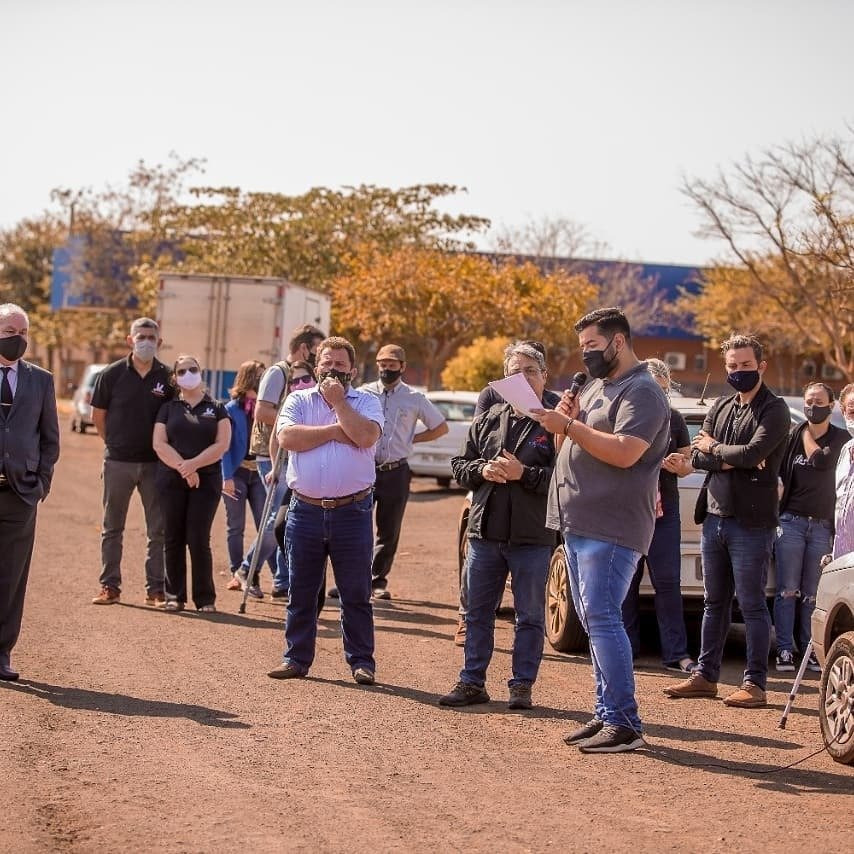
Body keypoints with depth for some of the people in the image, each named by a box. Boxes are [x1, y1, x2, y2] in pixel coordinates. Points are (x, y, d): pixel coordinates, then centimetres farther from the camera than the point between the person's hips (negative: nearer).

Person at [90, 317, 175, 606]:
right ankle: (110, 586, 14)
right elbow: (98, 415, 8)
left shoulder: (167, 378, 0)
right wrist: (115, 443, 11)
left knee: (159, 530, 2)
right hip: (117, 461, 0)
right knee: (112, 528, 7)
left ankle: (156, 589, 9)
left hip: (155, 463, 0)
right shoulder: (112, 374, -2)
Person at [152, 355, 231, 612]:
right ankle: (174, 595, 9)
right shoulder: (169, 408, 11)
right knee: (174, 538, 2)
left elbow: (222, 444, -2)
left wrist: (194, 464, -13)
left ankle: (205, 598, 0)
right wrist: (182, 466, -13)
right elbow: (159, 444, 0)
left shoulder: (216, 409, 9)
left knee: (199, 539, -6)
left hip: (206, 480, -1)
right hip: (171, 480, 1)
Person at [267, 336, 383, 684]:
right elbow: (287, 437, -9)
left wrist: (338, 402, -10)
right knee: (301, 591, 8)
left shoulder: (366, 402, 6)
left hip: (352, 512, -2)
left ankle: (361, 661, 11)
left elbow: (366, 436, -14)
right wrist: (336, 431, -8)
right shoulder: (299, 400, 9)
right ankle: (296, 658, 17)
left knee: (356, 594, 4)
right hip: (305, 509, 2)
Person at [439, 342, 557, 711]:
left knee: (530, 616, 5)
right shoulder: (488, 420, 11)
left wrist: (524, 473, -21)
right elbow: (460, 465, 13)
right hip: (485, 532, 5)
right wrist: (483, 470, -6)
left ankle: (522, 685, 14)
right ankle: (472, 682, 19)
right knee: (478, 612, 11)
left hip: (532, 538, -5)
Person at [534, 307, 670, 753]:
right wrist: (567, 417, 3)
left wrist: (569, 426, -20)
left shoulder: (641, 392, -10)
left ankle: (624, 723, -13)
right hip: (578, 524, 10)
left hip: (611, 529, -10)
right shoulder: (595, 386, 20)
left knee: (602, 619, -14)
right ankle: (605, 715, 15)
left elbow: (625, 452, -23)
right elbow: (580, 440, 24)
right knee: (596, 622, 10)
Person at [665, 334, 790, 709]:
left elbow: (752, 453, -20)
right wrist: (731, 461, -12)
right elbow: (696, 456, 5)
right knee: (714, 602, 13)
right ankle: (705, 675, 19)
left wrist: (714, 448, -4)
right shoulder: (720, 407, 14)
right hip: (714, 516, 7)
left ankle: (755, 683, 2)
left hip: (751, 522, -7)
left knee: (752, 604, -2)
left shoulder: (774, 410, -6)